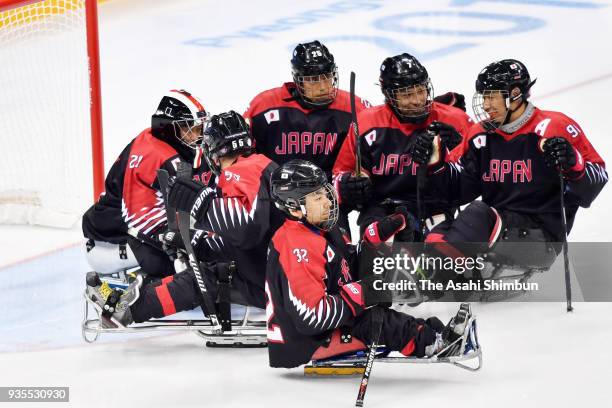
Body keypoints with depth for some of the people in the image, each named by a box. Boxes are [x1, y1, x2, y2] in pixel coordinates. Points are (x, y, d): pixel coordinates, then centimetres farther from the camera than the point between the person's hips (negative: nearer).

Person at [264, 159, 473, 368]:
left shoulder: (315, 231, 8)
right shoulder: (299, 247, -25)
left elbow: (350, 266, 16)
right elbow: (310, 318, -29)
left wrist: (376, 236, 3)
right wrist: (360, 294, -27)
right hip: (301, 346, -10)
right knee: (374, 320, -13)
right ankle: (430, 341, -1)